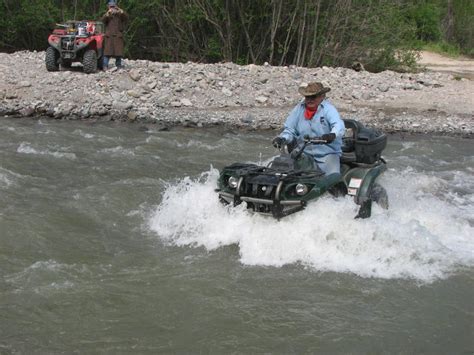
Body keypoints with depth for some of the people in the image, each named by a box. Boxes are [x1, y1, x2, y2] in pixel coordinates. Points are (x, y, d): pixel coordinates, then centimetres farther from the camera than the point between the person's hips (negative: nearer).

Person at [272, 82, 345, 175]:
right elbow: (289, 129, 11)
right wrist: (282, 139, -11)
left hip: (327, 154, -3)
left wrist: (333, 134, -45)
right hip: (304, 153, 3)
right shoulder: (299, 109, 9)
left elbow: (339, 125, -22)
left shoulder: (328, 109, -4)